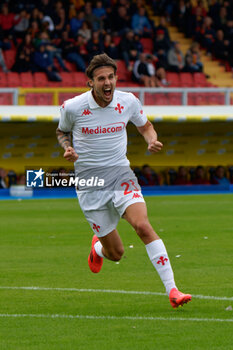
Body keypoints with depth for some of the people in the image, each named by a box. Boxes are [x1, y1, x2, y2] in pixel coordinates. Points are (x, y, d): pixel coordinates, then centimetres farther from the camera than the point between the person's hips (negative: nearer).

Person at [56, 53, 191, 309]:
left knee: (143, 225, -26)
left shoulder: (129, 102, -4)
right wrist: (68, 148, -10)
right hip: (90, 183, -1)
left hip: (121, 175, 1)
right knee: (116, 253, 0)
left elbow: (145, 126, 16)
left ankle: (172, 290, -25)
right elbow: (62, 132, 12)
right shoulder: (72, 108, -9)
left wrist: (153, 141, -6)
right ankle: (98, 247, 41)